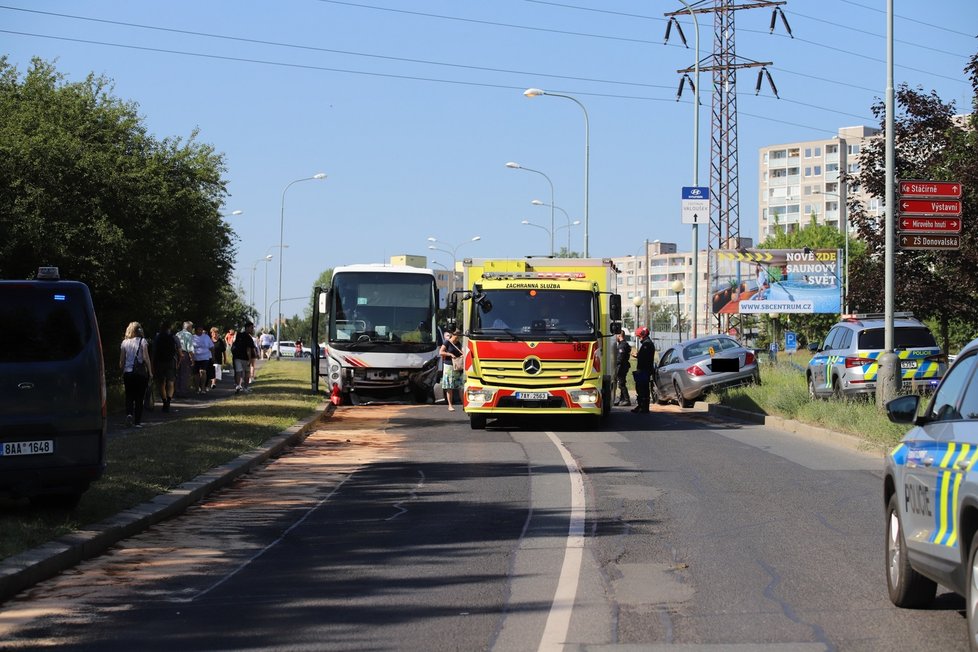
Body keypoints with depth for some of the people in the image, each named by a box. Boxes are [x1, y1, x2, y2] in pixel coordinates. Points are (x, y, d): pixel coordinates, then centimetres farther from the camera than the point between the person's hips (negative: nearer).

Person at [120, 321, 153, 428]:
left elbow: (121, 360, 6)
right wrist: (150, 372, -1)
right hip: (140, 372, -2)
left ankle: (129, 414, -13)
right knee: (139, 397, 5)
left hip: (127, 372, 2)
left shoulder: (124, 342, 4)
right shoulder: (142, 341, -5)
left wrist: (122, 372, 17)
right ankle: (137, 421, 5)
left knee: (129, 396, 12)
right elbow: (146, 358, -9)